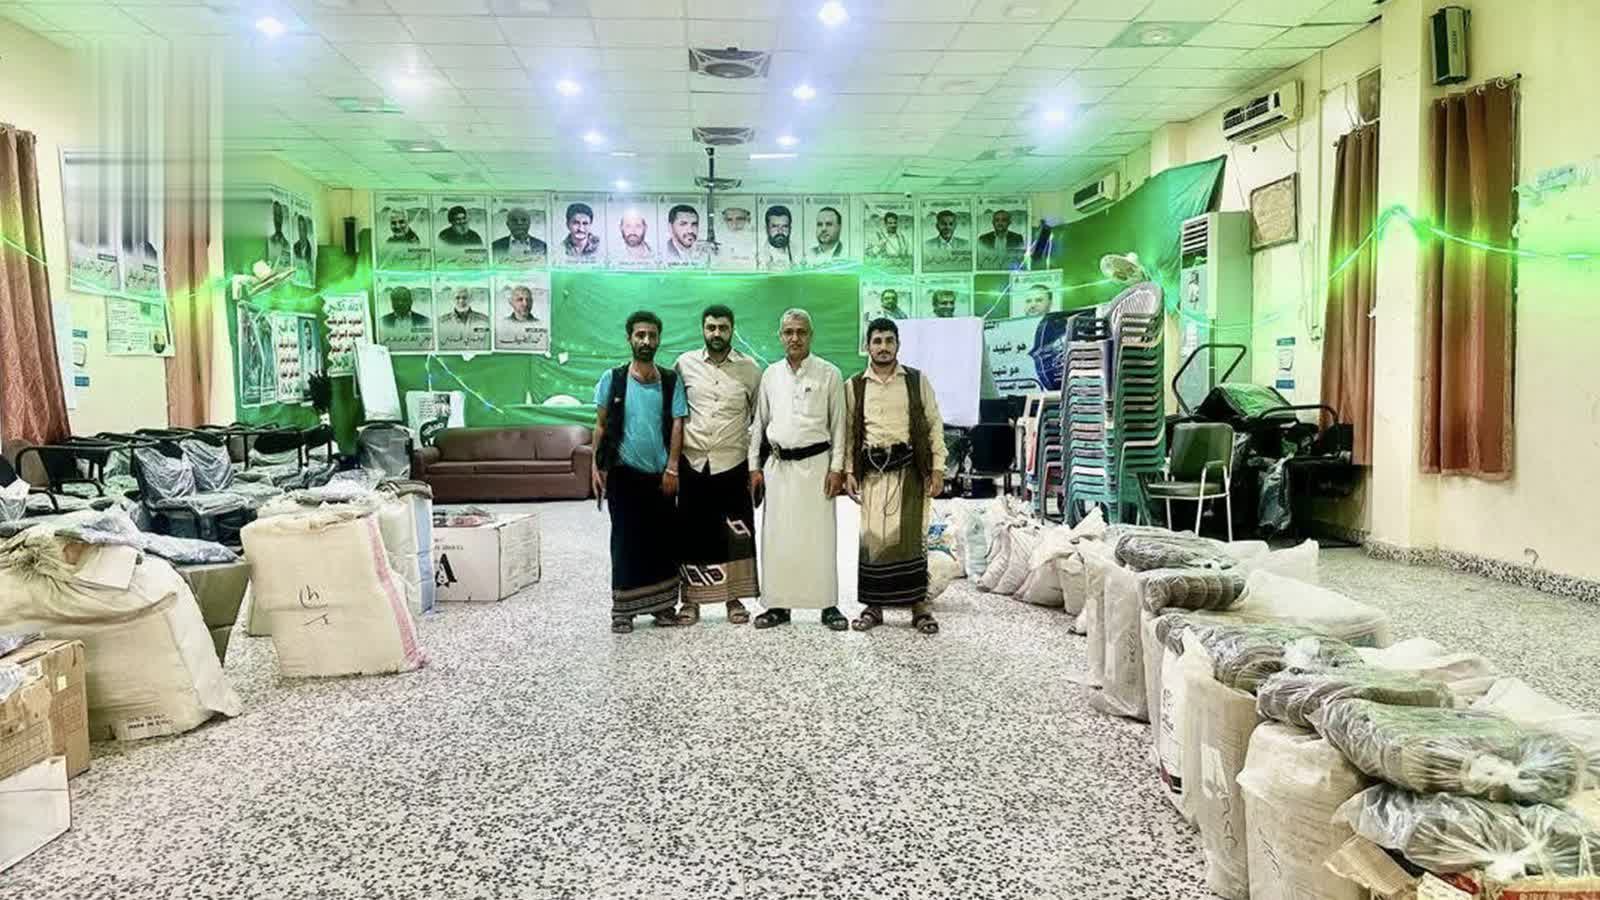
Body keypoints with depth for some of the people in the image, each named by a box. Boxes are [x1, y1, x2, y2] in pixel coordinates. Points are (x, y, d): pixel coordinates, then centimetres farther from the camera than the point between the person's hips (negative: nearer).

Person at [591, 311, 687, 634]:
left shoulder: (671, 381, 3)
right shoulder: (612, 379, 1)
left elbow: (677, 426, -1)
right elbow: (601, 425, 4)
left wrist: (671, 468, -9)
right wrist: (596, 465, -3)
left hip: (660, 474, 2)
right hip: (624, 473, -1)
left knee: (664, 540, 5)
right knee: (625, 540, 2)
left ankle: (663, 604, 17)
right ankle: (622, 610, 9)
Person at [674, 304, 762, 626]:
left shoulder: (749, 368, 2)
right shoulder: (685, 364, 3)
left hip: (733, 465, 0)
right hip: (693, 463, 1)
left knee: (735, 534, 4)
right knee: (692, 532, 5)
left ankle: (734, 598, 16)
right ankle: (691, 599, 17)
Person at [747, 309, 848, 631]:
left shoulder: (828, 374, 1)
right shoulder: (770, 374, 10)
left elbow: (838, 424, 1)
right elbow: (758, 423, 13)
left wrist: (837, 467, -6)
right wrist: (754, 467, 8)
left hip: (815, 462, -3)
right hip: (777, 465, 3)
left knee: (819, 536, -1)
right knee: (777, 537, 5)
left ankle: (828, 605, 8)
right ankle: (778, 605, 13)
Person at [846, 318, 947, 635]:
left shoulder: (917, 380, 6)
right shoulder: (854, 386, 9)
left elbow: (934, 425, 6)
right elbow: (848, 432, 10)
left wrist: (937, 468, -1)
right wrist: (848, 471, 2)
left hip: (909, 467, -1)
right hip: (872, 470, 1)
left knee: (909, 536, -5)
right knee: (873, 538, 2)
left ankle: (920, 605, 6)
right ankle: (874, 606, 13)